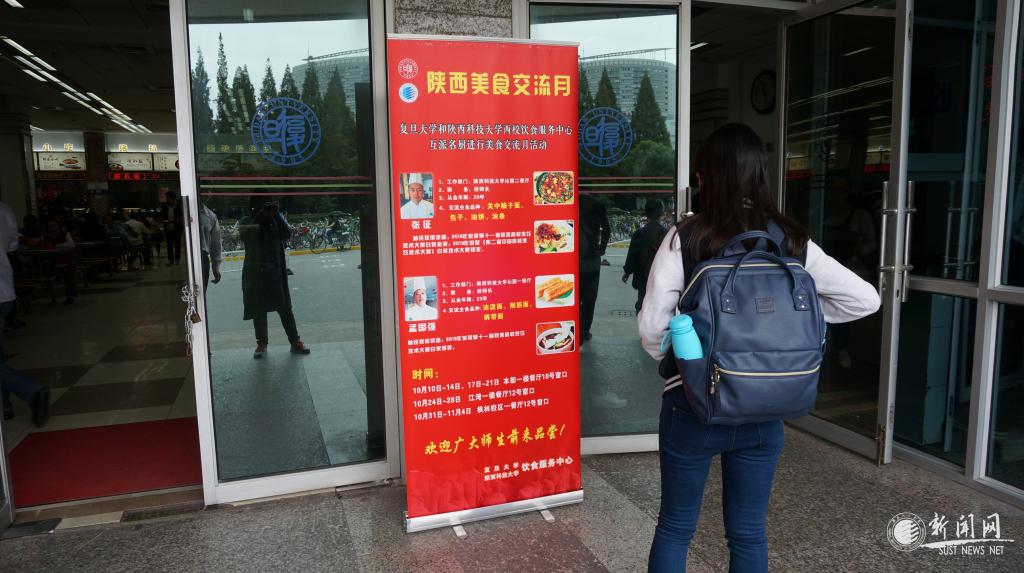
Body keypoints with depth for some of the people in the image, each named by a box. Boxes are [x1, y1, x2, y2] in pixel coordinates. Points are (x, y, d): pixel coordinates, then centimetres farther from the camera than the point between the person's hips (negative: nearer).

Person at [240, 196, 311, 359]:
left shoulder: (275, 220, 4)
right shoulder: (246, 222, 2)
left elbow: (285, 234, -9)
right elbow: (244, 235, -16)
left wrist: (276, 216, -17)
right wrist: (258, 218, -22)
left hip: (275, 271, 0)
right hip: (255, 272, 0)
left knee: (285, 307, 1)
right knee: (258, 310, 6)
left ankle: (295, 342, 6)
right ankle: (261, 344, 17)